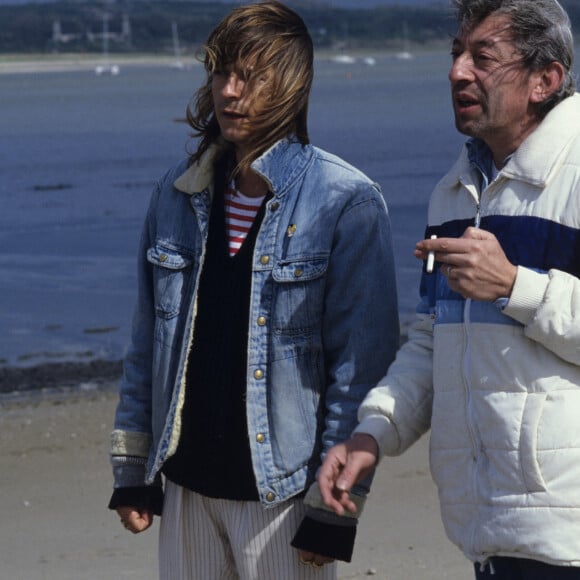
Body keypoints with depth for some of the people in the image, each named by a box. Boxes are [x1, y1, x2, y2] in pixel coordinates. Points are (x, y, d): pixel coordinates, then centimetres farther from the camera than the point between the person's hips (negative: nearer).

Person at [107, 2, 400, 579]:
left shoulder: (347, 202, -9)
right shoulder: (178, 193, 8)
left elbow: (361, 363, -10)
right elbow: (148, 341, 13)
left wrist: (332, 508, -13)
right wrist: (132, 471, 10)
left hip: (283, 490, -5)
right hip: (186, 482, 5)